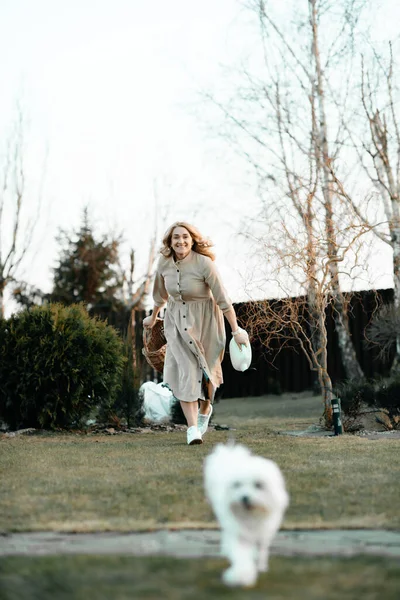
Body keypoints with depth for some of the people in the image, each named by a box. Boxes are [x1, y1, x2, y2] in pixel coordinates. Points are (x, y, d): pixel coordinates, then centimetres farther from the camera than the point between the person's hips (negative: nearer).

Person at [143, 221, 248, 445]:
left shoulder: (204, 263, -23)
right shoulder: (165, 263, -8)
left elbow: (223, 298, -20)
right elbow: (161, 292, 12)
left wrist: (236, 330, -20)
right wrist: (153, 317, 26)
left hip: (204, 320, -2)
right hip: (177, 320, 3)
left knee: (204, 370, 12)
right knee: (185, 372, -10)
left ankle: (205, 409, 42)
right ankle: (193, 428, -11)